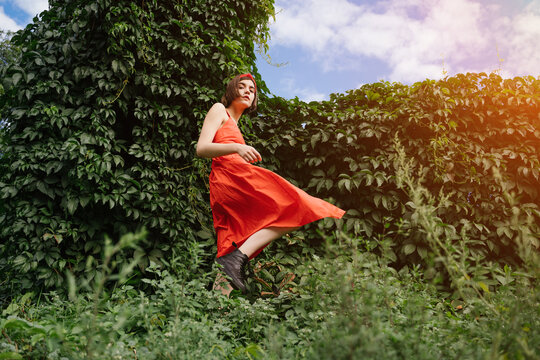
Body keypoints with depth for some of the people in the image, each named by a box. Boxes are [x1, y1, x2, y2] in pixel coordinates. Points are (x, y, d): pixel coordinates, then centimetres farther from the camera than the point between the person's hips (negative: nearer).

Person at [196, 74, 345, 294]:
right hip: (230, 173, -9)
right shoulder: (219, 109, 13)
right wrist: (236, 148, -20)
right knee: (292, 210, -19)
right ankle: (237, 258, -32)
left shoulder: (235, 124, 37)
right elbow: (201, 148, -3)